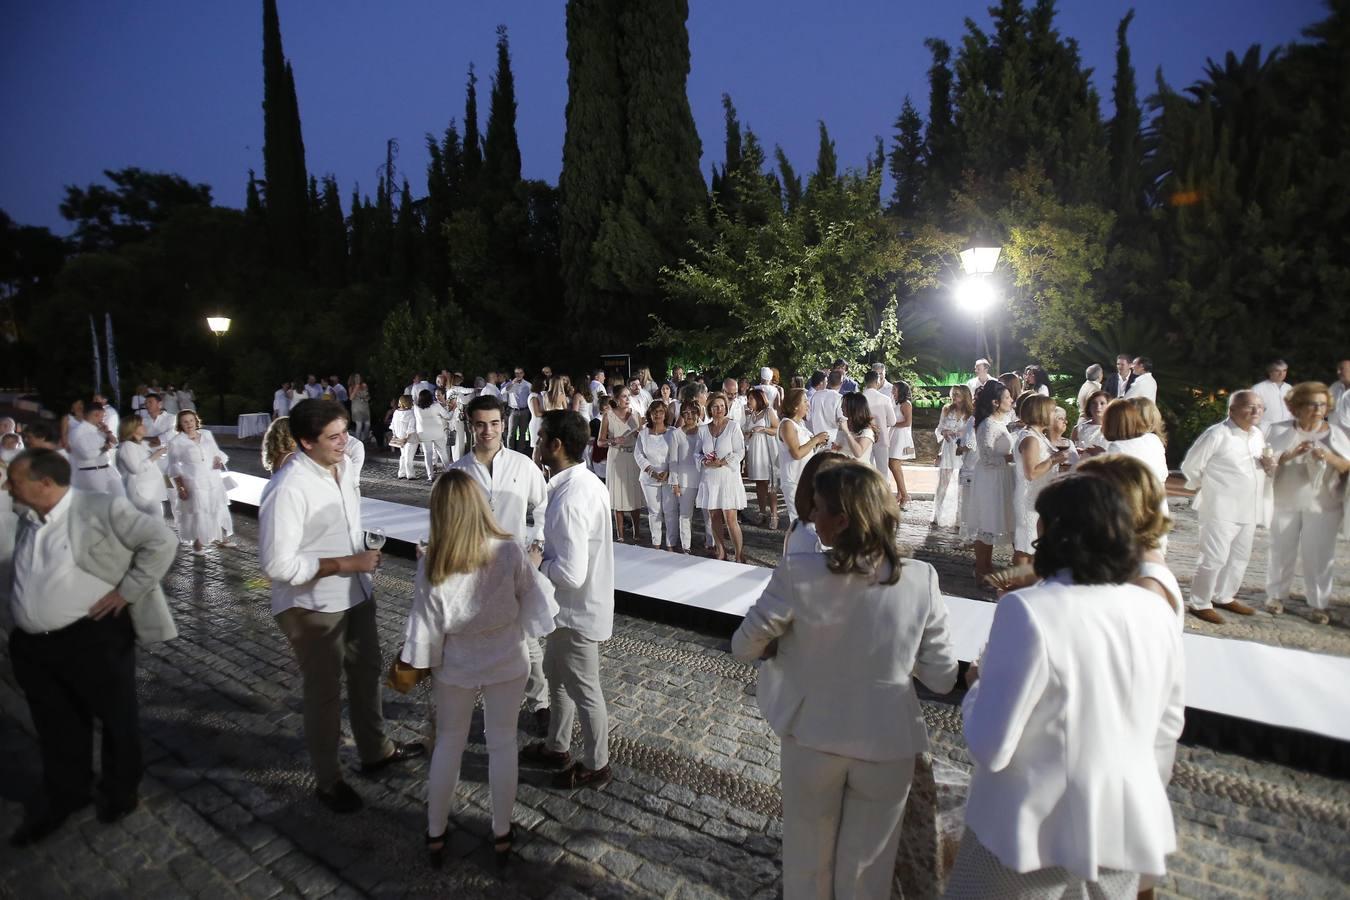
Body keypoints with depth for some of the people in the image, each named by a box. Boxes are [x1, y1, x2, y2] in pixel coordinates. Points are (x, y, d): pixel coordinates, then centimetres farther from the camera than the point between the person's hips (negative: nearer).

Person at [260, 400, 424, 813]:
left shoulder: (343, 465, -2)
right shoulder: (288, 489, -26)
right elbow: (278, 564, -26)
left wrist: (363, 555, 9)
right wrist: (346, 564, -24)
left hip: (356, 593, 7)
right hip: (313, 606, -7)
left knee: (367, 672, 23)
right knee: (325, 691, 12)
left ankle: (375, 750, 47)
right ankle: (327, 779, 36)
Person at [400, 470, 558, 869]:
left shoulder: (432, 564, -21)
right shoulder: (509, 550, -22)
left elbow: (426, 625, -12)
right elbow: (533, 597, -8)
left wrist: (419, 663, 5)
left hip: (455, 666, 1)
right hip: (507, 661, 0)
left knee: (448, 743, 21)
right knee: (502, 744, 16)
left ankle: (435, 836, 36)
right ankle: (502, 835, 32)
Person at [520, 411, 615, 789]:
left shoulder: (568, 500, -31)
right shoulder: (588, 482, 0)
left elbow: (570, 574, -32)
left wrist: (537, 562, -15)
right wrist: (547, 553, 6)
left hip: (577, 610, -9)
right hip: (580, 604, 10)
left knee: (583, 690, 12)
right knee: (557, 676, 26)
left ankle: (595, 766, 34)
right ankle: (557, 747, 47)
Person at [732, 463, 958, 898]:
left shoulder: (797, 573, -25)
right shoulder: (920, 579, -18)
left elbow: (744, 647, -12)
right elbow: (941, 678, -9)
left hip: (812, 738, -1)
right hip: (888, 745, 2)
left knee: (807, 859, 27)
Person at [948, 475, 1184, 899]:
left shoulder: (1028, 611, -26)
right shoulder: (1158, 613, -6)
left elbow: (990, 748, -22)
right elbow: (1166, 733, 7)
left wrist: (977, 684, -4)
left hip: (1036, 832, -5)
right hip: (1124, 827, 5)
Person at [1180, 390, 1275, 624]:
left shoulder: (1258, 435, 10)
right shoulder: (1217, 434, -14)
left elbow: (1259, 467, 23)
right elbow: (1190, 467, -11)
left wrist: (1269, 466, 0)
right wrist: (1208, 488, 0)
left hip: (1248, 510, 8)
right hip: (1221, 510, -8)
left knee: (1240, 557, 17)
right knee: (1214, 558, -6)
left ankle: (1224, 597, 32)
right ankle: (1199, 603, 5)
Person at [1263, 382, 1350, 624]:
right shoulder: (1280, 431, -2)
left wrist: (1330, 457, -21)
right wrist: (1290, 454, -23)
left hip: (1323, 505, 0)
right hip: (1285, 502, 0)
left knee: (1319, 556, 4)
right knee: (1282, 552, 10)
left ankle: (1319, 605, 13)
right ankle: (1276, 595, 22)